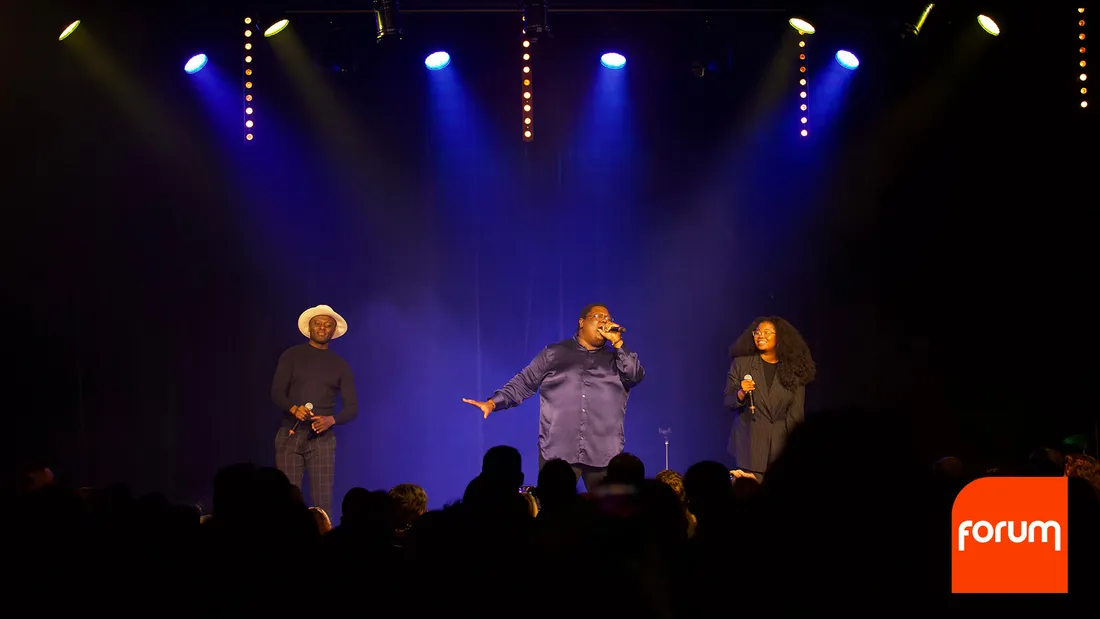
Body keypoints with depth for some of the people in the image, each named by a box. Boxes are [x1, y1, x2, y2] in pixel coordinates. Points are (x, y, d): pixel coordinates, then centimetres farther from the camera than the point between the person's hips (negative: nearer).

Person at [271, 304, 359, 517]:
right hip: (290, 435, -1)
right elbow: (276, 393, -1)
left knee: (322, 504, -7)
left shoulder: (340, 365, 11)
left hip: (322, 438, 1)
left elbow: (352, 407, 7)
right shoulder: (292, 356, 7)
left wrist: (331, 420, -14)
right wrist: (294, 409, -21)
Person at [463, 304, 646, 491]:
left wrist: (617, 342, -4)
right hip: (557, 451, -1)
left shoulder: (615, 357, 16)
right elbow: (523, 383, 10)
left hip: (604, 454, 1)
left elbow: (636, 376, -1)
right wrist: (492, 402, -2)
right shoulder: (554, 354, 12)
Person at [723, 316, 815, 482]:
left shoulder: (794, 370, 6)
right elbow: (728, 402, 7)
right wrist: (741, 393, -14)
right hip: (749, 443, 0)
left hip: (781, 443, 0)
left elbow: (796, 414, 7)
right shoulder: (741, 363, 6)